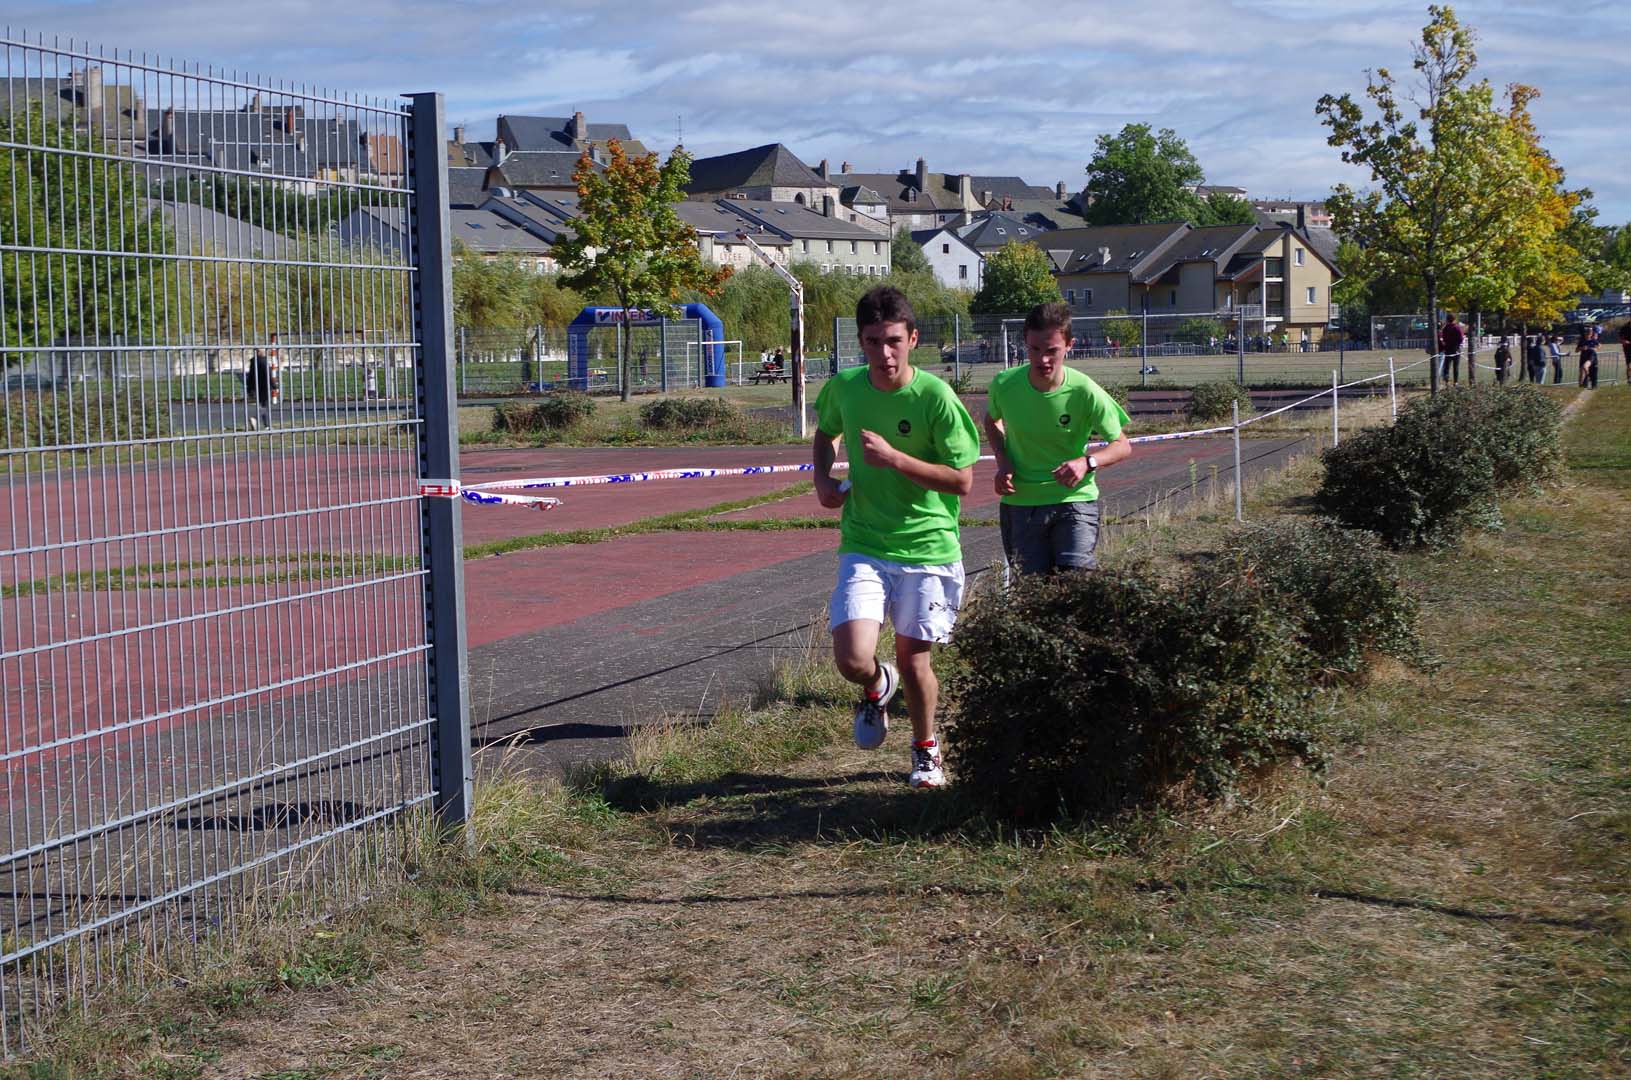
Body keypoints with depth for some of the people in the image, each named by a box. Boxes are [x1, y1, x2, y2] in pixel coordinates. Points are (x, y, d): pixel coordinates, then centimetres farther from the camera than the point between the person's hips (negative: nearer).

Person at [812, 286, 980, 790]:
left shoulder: (935, 396, -14)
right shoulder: (842, 387, -3)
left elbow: (962, 481, -12)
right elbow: (826, 432, 21)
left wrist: (894, 459, -22)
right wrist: (822, 478, 1)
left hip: (928, 547, -2)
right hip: (863, 547, 2)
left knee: (913, 657, 6)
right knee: (852, 660, -14)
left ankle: (926, 748, 36)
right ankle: (877, 687, 25)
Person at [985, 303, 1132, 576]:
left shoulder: (1085, 392, -15)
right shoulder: (1005, 385, -9)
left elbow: (1123, 446, -4)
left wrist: (1087, 462, -24)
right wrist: (1003, 460, -3)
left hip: (1075, 499, -2)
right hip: (1019, 502, 2)